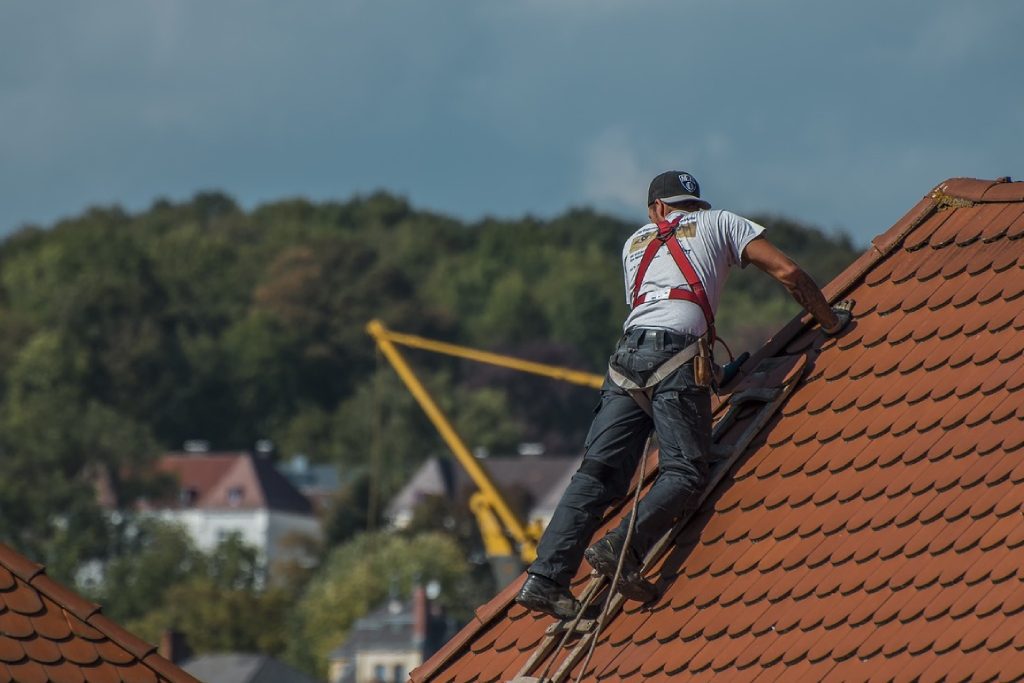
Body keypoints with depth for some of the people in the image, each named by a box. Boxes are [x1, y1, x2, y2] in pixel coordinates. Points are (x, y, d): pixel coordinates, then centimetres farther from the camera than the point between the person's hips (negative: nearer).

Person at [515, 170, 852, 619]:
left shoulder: (636, 242, 33)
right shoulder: (719, 223, 22)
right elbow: (787, 272, 14)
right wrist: (830, 321, 26)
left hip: (627, 354, 4)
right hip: (678, 352, -4)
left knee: (598, 472, -2)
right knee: (684, 473, -8)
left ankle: (546, 578, -15)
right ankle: (623, 548, -32)